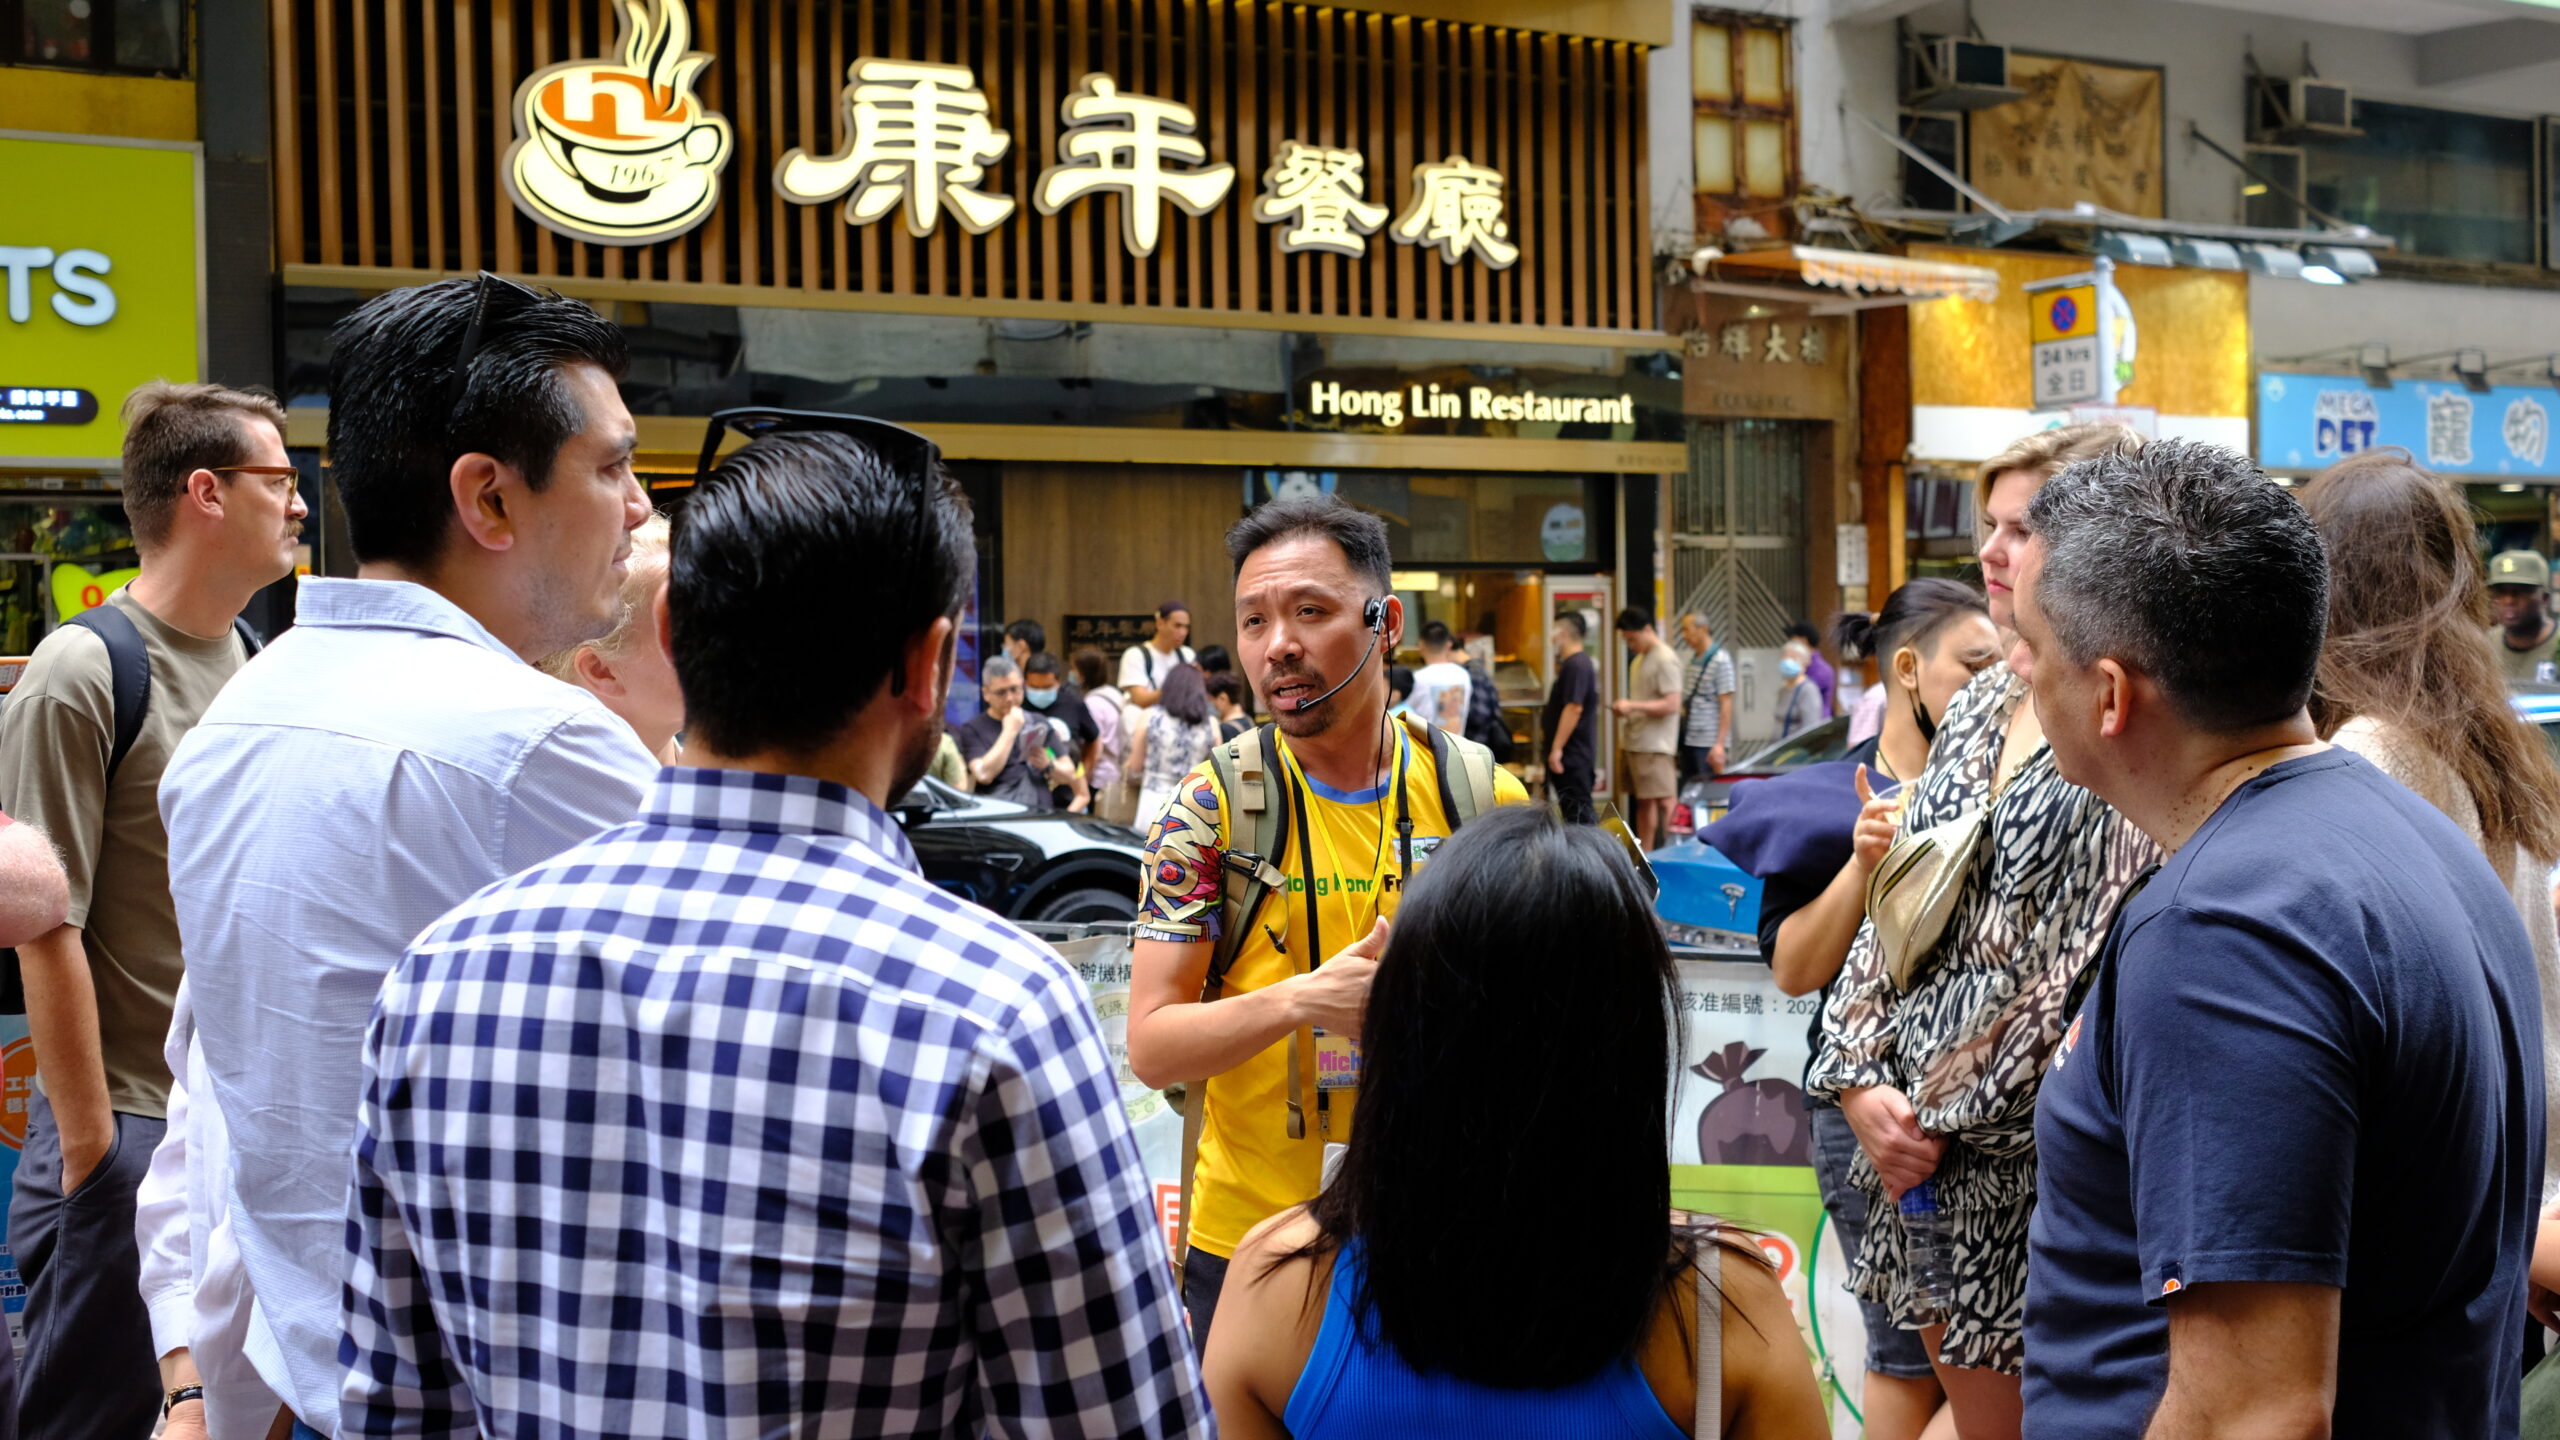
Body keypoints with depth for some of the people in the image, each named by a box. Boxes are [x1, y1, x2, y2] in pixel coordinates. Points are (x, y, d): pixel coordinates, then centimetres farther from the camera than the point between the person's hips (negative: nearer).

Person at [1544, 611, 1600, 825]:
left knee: (1578, 811, -10)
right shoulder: (1578, 663, 17)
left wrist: (1557, 748, -25)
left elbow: (1573, 707, -24)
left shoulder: (1575, 665, -16)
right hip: (1573, 753, 11)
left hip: (1573, 754, -11)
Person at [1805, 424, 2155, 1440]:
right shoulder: (1982, 707, 12)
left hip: (2044, 1159, -7)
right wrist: (1862, 1083, 3)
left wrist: (1952, 1113, -13)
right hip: (1928, 1143, 7)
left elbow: (2094, 960, -18)